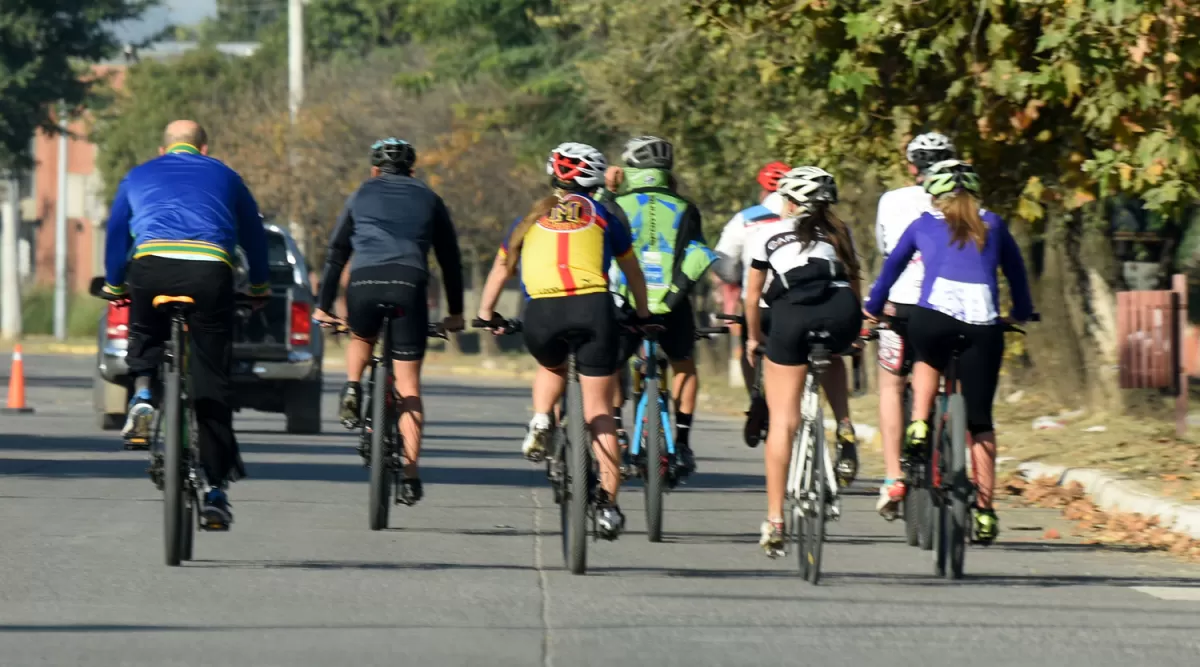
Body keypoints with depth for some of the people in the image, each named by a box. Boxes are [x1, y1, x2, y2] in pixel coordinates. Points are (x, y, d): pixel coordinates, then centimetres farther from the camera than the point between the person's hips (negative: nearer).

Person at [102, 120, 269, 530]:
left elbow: (116, 234, 36)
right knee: (210, 384, 4)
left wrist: (114, 285, 51)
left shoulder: (138, 177, 27)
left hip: (151, 267, 0)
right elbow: (253, 233, 35)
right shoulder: (223, 176, 27)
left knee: (145, 337, 32)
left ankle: (143, 393, 1)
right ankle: (215, 490, 1)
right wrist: (259, 286, 50)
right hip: (210, 271, 0)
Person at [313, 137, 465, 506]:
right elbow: (450, 257, 26)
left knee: (360, 338, 35)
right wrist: (455, 312, 34)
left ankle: (352, 390, 6)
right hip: (409, 284, 0)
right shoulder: (428, 199, 24)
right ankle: (410, 474, -3)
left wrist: (323, 306, 29)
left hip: (364, 282, 0)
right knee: (408, 386, 4)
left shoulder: (362, 195, 23)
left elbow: (336, 253, 23)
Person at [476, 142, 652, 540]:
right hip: (593, 306, -1)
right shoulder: (601, 215, 21)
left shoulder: (532, 218, 24)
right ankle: (608, 504, -3)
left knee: (551, 369, 35)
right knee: (598, 412, 6)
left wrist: (486, 313, 49)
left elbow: (500, 271, 34)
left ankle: (540, 422, 7)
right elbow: (632, 270, 33)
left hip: (542, 312, 1)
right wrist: (642, 316, 46)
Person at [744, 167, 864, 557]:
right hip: (842, 313, 2)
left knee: (782, 422, 4)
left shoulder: (767, 233, 21)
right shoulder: (838, 233, 27)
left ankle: (775, 520, 2)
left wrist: (754, 337, 37)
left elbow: (752, 295, 23)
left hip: (792, 315, -2)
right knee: (832, 357, 39)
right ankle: (845, 429, 15)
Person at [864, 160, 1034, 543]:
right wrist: (1022, 313, 48)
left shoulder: (923, 226, 21)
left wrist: (872, 308, 48)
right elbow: (1016, 270, 32)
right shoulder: (992, 225, 22)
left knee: (928, 361, 35)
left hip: (931, 319, -1)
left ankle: (919, 428, 12)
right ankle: (984, 511, 7)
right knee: (980, 419, 10)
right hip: (983, 325, 1)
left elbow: (893, 266, 33)